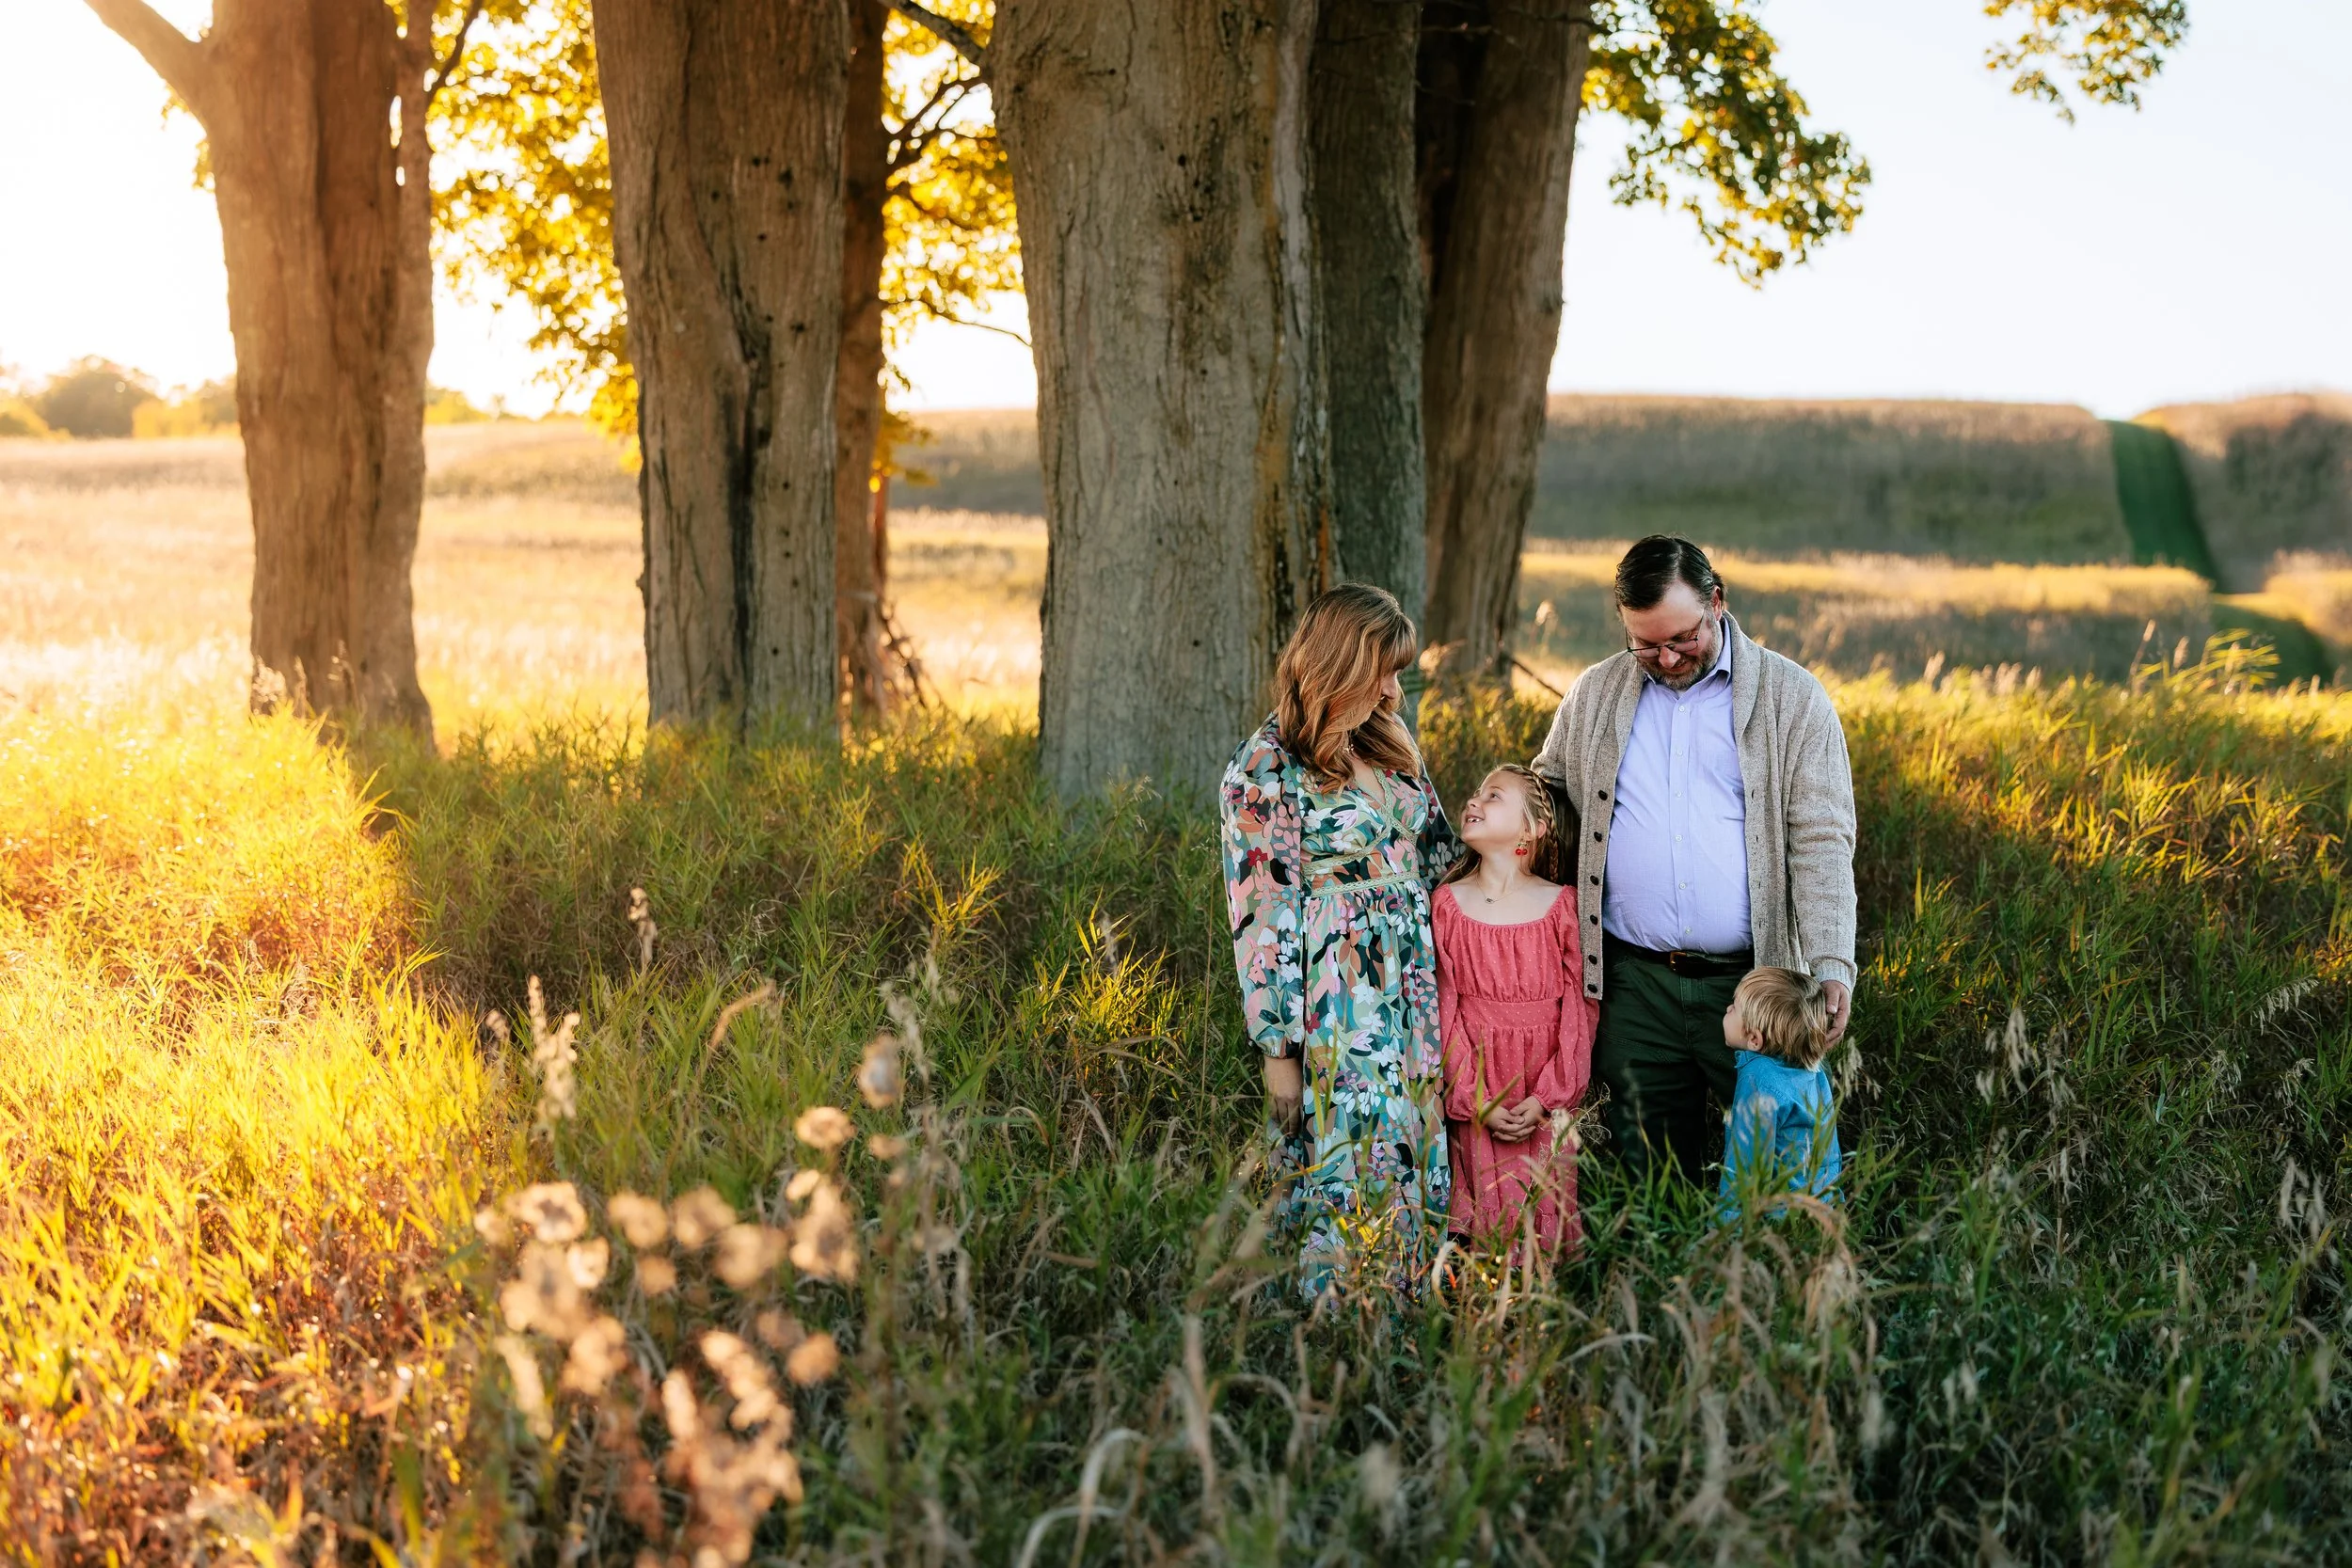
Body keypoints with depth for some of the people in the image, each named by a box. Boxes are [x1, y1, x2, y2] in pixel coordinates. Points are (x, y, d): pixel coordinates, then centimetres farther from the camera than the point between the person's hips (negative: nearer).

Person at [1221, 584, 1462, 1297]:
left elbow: (1437, 855, 19)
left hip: (1414, 997, 7)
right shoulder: (1266, 770, -11)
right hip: (1335, 1013, -7)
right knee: (1352, 1179, -4)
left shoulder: (1389, 741, 9)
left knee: (1418, 1159, 10)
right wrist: (1278, 1049, -12)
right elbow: (1261, 917, -12)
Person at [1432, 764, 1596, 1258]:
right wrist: (1476, 1100, -10)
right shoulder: (1448, 903, 0)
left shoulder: (1559, 905, -2)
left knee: (1547, 1210, 3)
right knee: (1486, 1220, 2)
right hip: (1476, 1091, 0)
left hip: (1546, 1097, 0)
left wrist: (1545, 1097, -11)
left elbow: (1578, 1007, -3)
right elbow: (1444, 1008, -2)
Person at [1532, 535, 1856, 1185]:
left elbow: (1822, 840, -4)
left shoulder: (1793, 698, 0)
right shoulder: (1595, 695, 9)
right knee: (1647, 1182, 9)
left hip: (1753, 984, -2)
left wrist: (1832, 966, -16)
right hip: (1635, 985, 3)